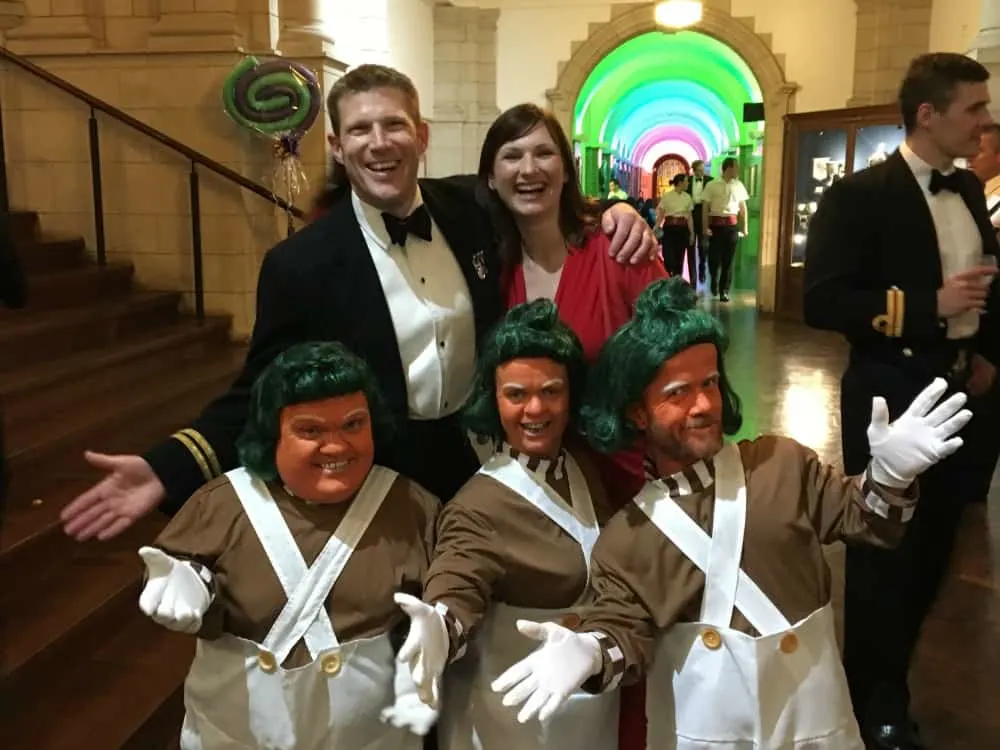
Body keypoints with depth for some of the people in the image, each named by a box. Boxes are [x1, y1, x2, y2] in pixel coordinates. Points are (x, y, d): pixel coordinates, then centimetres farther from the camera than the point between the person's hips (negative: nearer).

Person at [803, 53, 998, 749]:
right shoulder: (859, 195, -13)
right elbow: (823, 301, -20)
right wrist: (929, 306, -23)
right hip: (891, 397, -7)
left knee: (931, 547, 17)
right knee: (883, 552, 6)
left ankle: (885, 678, 39)